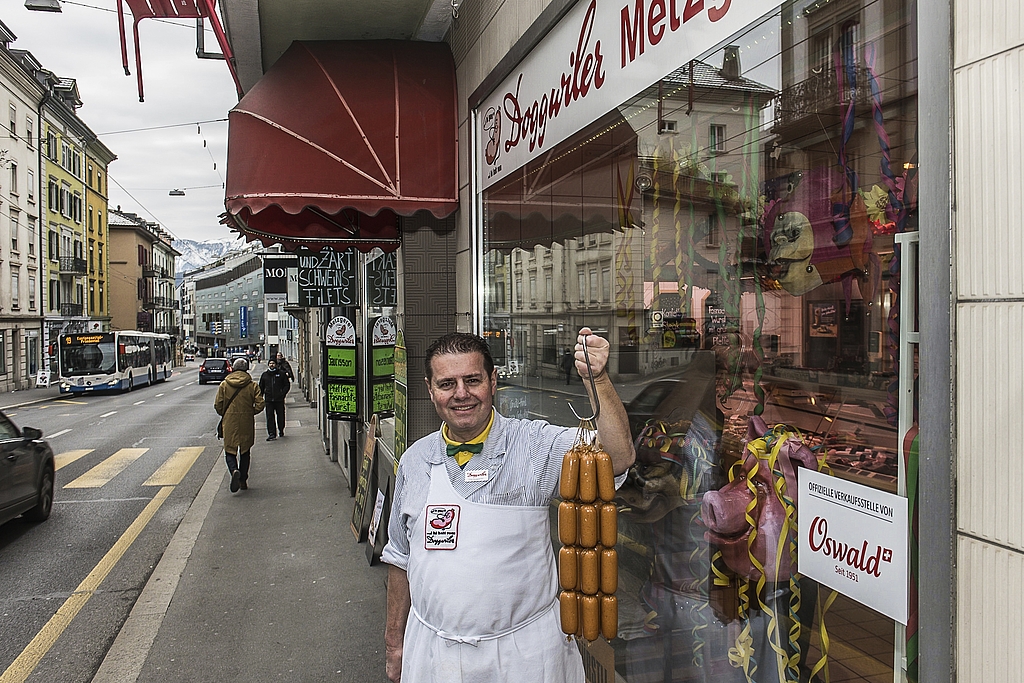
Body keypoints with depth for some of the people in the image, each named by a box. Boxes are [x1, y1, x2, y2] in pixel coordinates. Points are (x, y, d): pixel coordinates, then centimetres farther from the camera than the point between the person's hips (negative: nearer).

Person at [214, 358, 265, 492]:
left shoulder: (224, 385, -2)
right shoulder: (252, 385, -3)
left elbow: (217, 405, -1)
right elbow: (259, 405, -8)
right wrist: (250, 413, 9)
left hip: (230, 422, -1)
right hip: (247, 423, 1)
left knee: (230, 451, 8)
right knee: (245, 452, 14)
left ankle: (234, 470, -21)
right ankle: (243, 481, 17)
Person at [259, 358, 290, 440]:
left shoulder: (281, 374, 3)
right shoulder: (264, 375, 11)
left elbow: (287, 385, 5)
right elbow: (261, 387, 17)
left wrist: (283, 394, -7)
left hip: (279, 399, -1)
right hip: (269, 400, 1)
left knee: (280, 416, 8)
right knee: (270, 417, -5)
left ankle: (281, 430, 28)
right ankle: (271, 434, -5)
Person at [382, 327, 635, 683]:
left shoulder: (535, 445, -12)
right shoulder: (414, 461, 1)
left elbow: (618, 457, -26)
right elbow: (401, 557, 10)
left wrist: (598, 380, -38)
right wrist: (394, 641, 14)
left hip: (522, 653, -3)